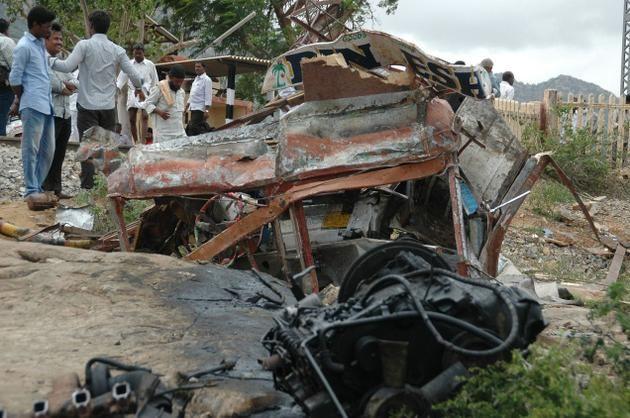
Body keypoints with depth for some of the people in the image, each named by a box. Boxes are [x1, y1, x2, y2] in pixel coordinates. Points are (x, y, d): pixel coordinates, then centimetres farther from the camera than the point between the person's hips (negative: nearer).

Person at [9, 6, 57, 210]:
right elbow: (15, 79, -9)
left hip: (47, 105, 8)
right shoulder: (24, 46, -8)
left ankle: (37, 188, 17)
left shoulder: (40, 44, 18)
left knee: (48, 150, 9)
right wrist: (22, 101, 6)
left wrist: (19, 102, 12)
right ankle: (32, 192, -2)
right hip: (33, 106, -8)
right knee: (31, 149, -5)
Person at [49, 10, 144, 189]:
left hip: (87, 105, -3)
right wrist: (139, 89, 24)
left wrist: (50, 60, 1)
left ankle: (88, 187, -1)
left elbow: (67, 67, -15)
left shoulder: (84, 45, -7)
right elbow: (133, 74, 4)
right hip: (109, 106, 3)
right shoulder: (117, 50, 3)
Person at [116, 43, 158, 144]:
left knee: (144, 117, -19)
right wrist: (117, 87, -9)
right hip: (132, 93, 2)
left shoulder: (150, 65, 7)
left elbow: (155, 82, 14)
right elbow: (121, 79, 8)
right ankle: (135, 142, 11)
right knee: (132, 119, 1)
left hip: (146, 94, -2)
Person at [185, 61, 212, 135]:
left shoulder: (206, 80, -7)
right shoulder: (196, 79, 18)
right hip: (193, 108, 9)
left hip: (200, 109, -9)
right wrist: (187, 106, 23)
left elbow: (208, 96, -14)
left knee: (193, 129, -15)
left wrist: (207, 110, -21)